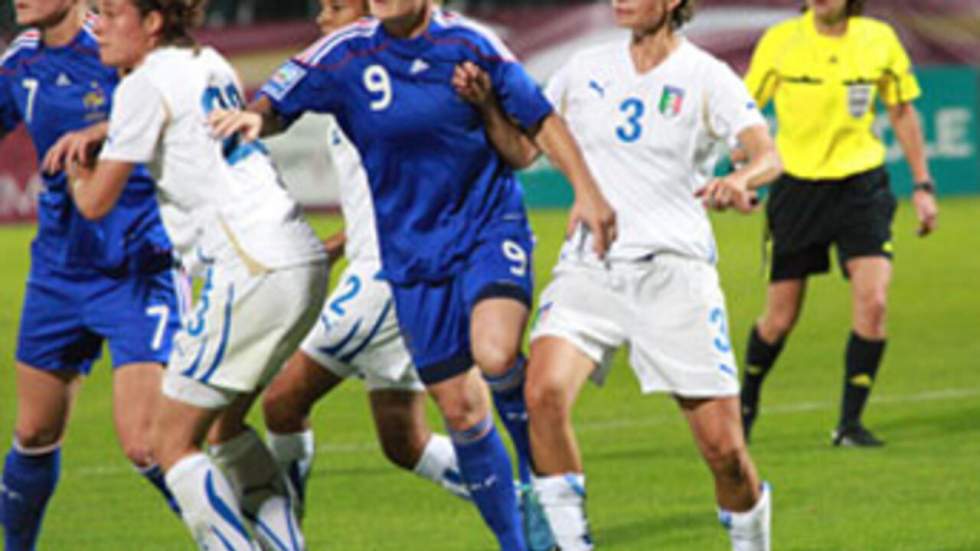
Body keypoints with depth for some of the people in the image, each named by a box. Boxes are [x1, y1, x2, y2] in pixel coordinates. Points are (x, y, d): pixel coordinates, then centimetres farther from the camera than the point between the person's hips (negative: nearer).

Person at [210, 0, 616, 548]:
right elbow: (276, 107, -3)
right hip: (412, 254, 2)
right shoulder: (347, 54, -6)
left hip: (490, 225, -2)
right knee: (460, 410, 4)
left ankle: (537, 455, 2)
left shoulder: (468, 44, -8)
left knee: (495, 354, -30)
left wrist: (587, 190, -4)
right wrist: (253, 119, -26)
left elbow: (540, 118, 1)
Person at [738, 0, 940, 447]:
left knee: (873, 301, -16)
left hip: (861, 186, 1)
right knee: (780, 319, 4)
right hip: (797, 187, 0)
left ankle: (850, 423, -3)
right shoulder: (780, 41, -5)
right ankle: (747, 401, 33)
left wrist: (922, 185, 9)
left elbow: (902, 112, 10)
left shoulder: (879, 40, -2)